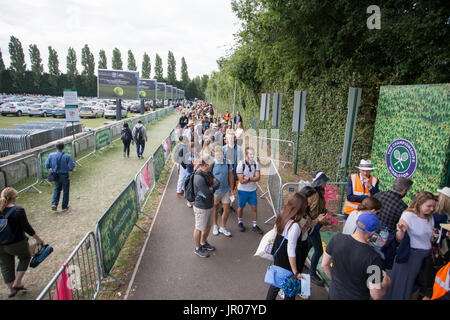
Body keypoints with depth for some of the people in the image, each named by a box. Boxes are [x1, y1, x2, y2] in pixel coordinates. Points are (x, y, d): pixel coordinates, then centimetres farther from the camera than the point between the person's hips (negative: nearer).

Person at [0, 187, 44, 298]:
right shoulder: (18, 210, -20)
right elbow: (26, 227, -14)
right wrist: (38, 238, -2)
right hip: (17, 244, -5)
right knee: (25, 258, 23)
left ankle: (12, 290, 33)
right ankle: (17, 283, 18)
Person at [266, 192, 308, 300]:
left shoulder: (282, 216, -9)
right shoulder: (294, 226, -31)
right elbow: (291, 252, -26)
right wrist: (295, 272, -16)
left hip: (278, 259, 7)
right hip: (288, 263, -7)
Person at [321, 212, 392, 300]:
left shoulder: (336, 239, -19)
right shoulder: (374, 258, -29)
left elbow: (324, 264, -5)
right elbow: (376, 295, -20)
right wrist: (385, 284, 0)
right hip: (356, 297, -2)